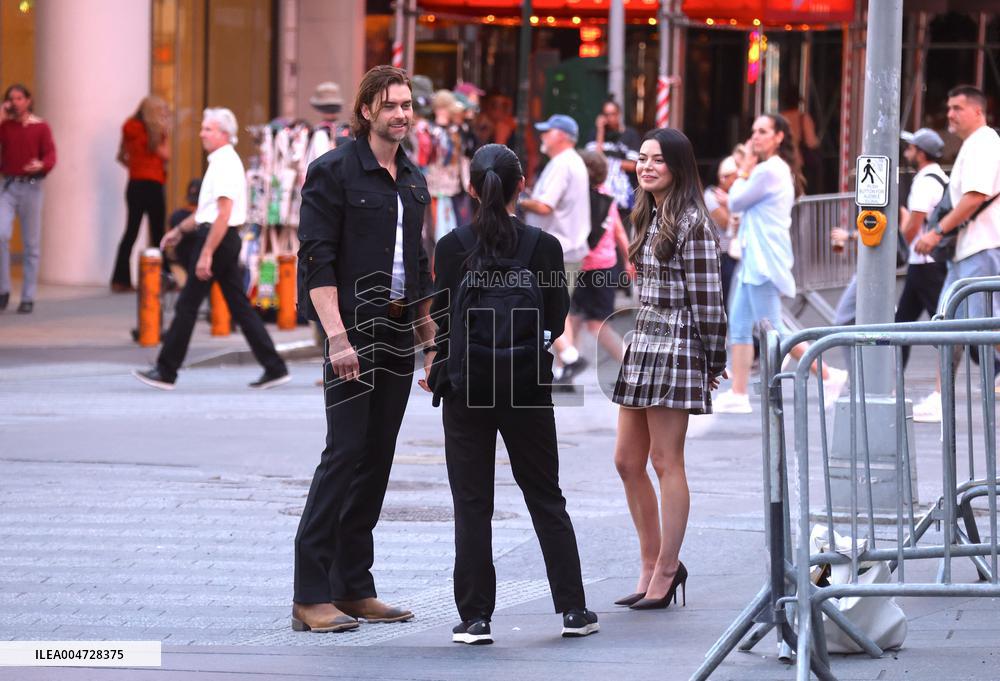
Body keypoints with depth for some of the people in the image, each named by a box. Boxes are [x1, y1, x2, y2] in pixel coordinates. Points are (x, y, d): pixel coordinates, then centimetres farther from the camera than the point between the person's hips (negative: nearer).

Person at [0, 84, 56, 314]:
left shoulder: (40, 127, 4)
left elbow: (50, 155, -3)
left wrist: (42, 165, -26)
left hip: (30, 186, -1)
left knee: (31, 243, 2)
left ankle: (28, 297, 8)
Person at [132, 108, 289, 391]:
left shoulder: (225, 165, -16)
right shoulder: (222, 162, 16)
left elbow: (223, 214, -22)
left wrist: (206, 254, -25)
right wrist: (180, 230, 30)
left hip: (218, 239, -10)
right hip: (227, 240, 10)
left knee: (187, 305, -3)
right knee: (240, 306, 9)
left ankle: (166, 372, 2)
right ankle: (274, 368, 5)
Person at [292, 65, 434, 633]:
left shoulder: (413, 180, 15)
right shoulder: (335, 171, -7)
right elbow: (317, 260, -13)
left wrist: (429, 331, 16)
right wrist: (337, 336, -20)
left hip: (399, 332, 7)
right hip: (354, 327, -7)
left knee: (378, 459, 8)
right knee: (346, 453, -10)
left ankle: (354, 588, 13)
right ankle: (311, 596, -8)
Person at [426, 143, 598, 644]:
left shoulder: (452, 246, -6)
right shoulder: (543, 246, -4)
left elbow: (441, 320, -5)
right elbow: (557, 322, 0)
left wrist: (436, 367, 12)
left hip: (465, 389, -1)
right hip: (526, 386, 1)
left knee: (472, 504, 3)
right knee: (546, 499, 12)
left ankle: (475, 616, 0)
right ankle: (572, 608, 11)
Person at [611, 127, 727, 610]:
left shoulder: (691, 222, -12)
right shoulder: (649, 218, 15)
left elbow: (707, 296, -12)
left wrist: (713, 362, -10)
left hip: (676, 348, -9)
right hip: (643, 345, 9)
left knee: (665, 462, -4)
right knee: (627, 461, 9)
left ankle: (665, 574, 4)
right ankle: (652, 567, 18)